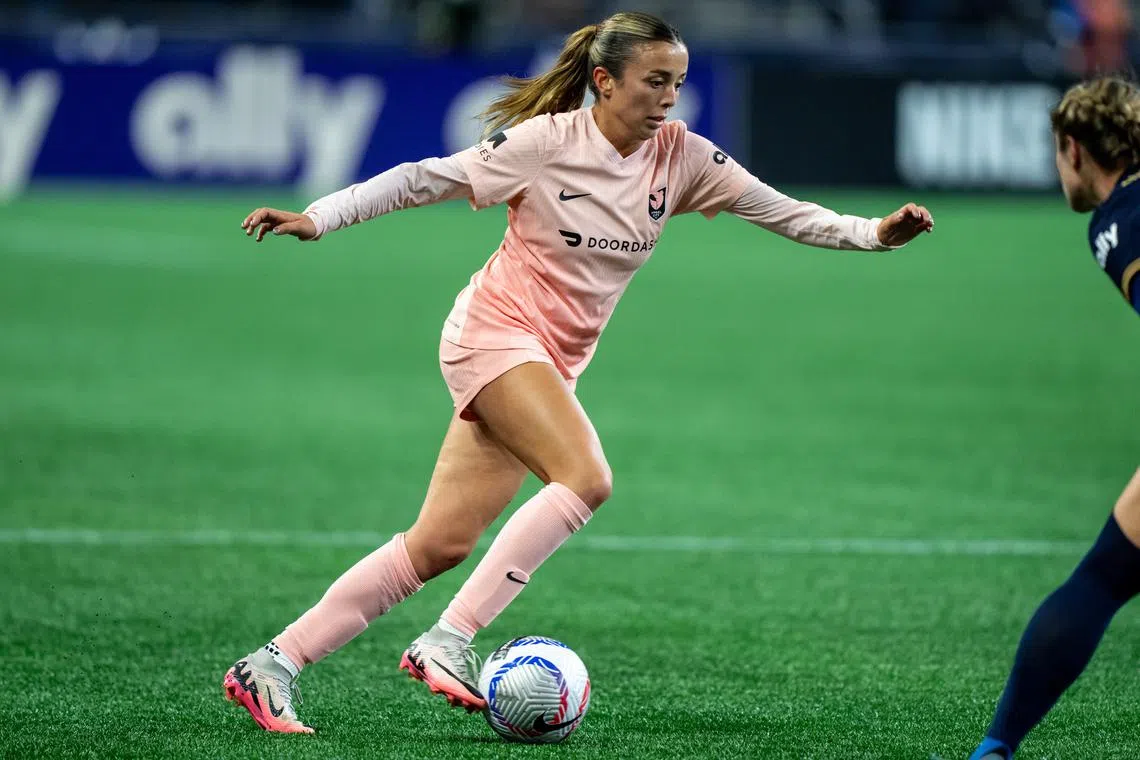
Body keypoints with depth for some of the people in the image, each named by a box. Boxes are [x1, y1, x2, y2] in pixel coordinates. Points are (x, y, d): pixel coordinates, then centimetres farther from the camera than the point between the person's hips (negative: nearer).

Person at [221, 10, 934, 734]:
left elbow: (785, 212, 3)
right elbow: (424, 179, -9)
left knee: (440, 544, -1)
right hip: (495, 330, -6)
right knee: (586, 477, -27)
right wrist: (317, 217, -14)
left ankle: (270, 666, 2)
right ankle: (447, 641, -24)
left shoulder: (682, 156, 0)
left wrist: (875, 232, -11)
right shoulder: (547, 141, -14)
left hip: (553, 364, 6)